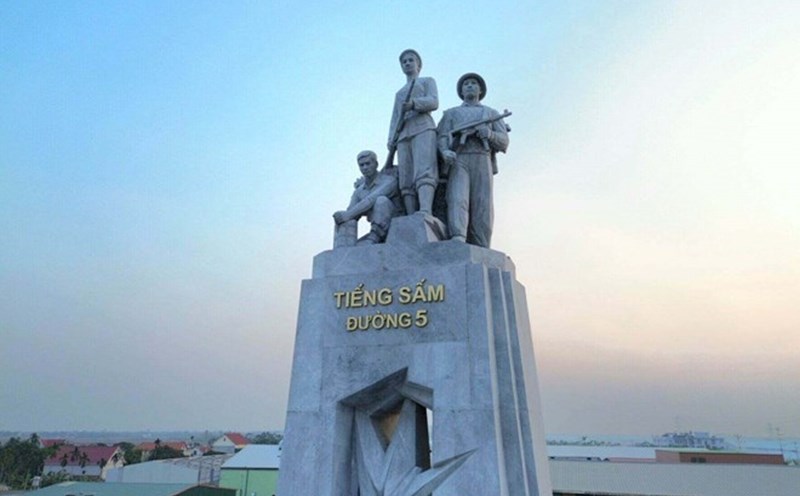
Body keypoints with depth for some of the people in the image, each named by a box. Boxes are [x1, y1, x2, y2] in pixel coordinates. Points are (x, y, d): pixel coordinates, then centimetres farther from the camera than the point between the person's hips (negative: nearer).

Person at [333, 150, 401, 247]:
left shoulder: (389, 181, -9)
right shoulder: (359, 192, 11)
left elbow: (372, 200, -27)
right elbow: (349, 217, 1)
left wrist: (348, 214, -33)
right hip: (378, 234, 5)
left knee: (382, 200, -30)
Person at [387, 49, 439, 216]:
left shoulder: (428, 81, 24)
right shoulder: (399, 93, 37)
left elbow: (433, 102, 4)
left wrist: (413, 103, -16)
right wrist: (391, 140, 7)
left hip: (423, 128, -5)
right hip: (403, 134, 5)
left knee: (424, 171, -28)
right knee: (406, 180, -13)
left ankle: (425, 213, -47)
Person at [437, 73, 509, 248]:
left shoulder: (491, 113, 27)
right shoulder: (451, 113, 28)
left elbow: (503, 141, 13)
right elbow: (442, 137, 10)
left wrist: (489, 134, -11)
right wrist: (445, 151, -15)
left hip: (482, 161, 1)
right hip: (458, 161, 0)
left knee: (482, 207, -13)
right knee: (457, 199, -25)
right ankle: (458, 240, -42)